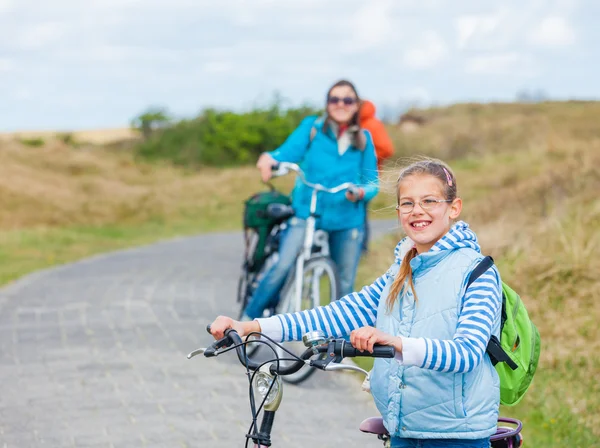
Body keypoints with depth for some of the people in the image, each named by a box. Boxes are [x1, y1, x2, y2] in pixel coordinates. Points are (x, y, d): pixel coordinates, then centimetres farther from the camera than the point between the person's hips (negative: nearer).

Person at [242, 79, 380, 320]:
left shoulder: (364, 140, 11)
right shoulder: (311, 127, 5)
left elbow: (372, 183, 8)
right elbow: (289, 150, -10)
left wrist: (361, 192, -16)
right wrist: (269, 158, -33)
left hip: (347, 220, 3)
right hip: (306, 213, -2)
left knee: (345, 285, 6)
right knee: (282, 266, -21)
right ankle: (247, 320, -9)